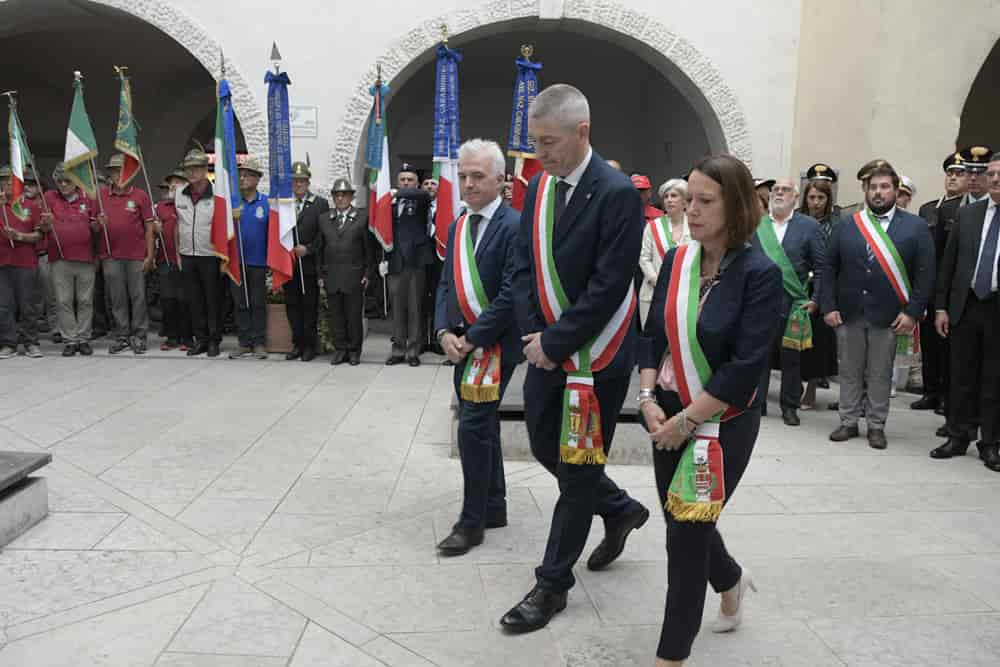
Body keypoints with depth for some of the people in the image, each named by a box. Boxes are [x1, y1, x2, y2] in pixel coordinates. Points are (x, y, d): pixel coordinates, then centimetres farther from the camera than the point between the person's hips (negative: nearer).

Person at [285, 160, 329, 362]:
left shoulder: (320, 204, 1)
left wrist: (308, 249, -13)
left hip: (309, 264, -3)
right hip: (288, 264, 3)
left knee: (310, 306, 2)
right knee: (292, 305, 8)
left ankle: (310, 345, 11)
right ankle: (297, 343, 16)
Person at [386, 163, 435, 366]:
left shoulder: (420, 201, 3)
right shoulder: (391, 203, 13)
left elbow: (424, 193, -20)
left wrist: (398, 193, -12)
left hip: (416, 262, -3)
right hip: (395, 263, 3)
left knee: (415, 308, 2)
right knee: (397, 308, 7)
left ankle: (413, 350, 9)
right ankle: (398, 349, 15)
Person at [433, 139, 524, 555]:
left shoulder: (514, 226, -12)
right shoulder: (457, 227, 12)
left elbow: (511, 293, -18)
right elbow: (446, 284, 12)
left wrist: (473, 337, -16)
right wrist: (445, 332, -3)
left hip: (495, 343, -8)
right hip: (462, 343, 8)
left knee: (473, 428, -8)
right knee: (483, 427, 15)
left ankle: (472, 522, 5)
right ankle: (494, 507, 29)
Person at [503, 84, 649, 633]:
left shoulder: (617, 193, -16)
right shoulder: (538, 188, 6)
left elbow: (609, 286, -20)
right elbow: (524, 268, 8)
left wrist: (555, 342, -17)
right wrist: (533, 334, -5)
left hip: (595, 354, -7)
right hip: (547, 348, 7)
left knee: (576, 465, 5)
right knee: (545, 447, 17)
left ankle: (553, 583, 21)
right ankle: (620, 509, 42)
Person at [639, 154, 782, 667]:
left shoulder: (760, 273, -15)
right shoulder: (676, 261, 1)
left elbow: (746, 365, -19)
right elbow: (653, 336, 5)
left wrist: (687, 420, -17)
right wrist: (649, 400, -8)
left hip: (723, 421, -5)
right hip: (669, 415, 6)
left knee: (687, 531, 0)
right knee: (681, 517, 18)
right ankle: (730, 580, 50)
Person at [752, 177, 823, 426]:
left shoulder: (809, 226, 3)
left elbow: (820, 267, 2)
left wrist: (816, 299, -5)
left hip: (793, 303, -1)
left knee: (791, 357, 5)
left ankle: (790, 406, 18)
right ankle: (756, 403, 15)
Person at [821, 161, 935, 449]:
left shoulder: (916, 226, 1)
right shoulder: (846, 225, 7)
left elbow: (925, 274, -2)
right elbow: (829, 269, 6)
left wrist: (912, 312, -9)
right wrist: (828, 306, -2)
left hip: (887, 316, -2)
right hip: (848, 314, 2)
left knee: (880, 374, 6)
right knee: (849, 371, 10)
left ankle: (876, 426, 18)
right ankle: (849, 422, 21)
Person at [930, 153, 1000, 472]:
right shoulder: (968, 213, 7)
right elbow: (949, 262, 7)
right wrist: (941, 306, 3)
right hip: (965, 306, 3)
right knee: (962, 376, 9)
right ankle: (958, 437, 19)